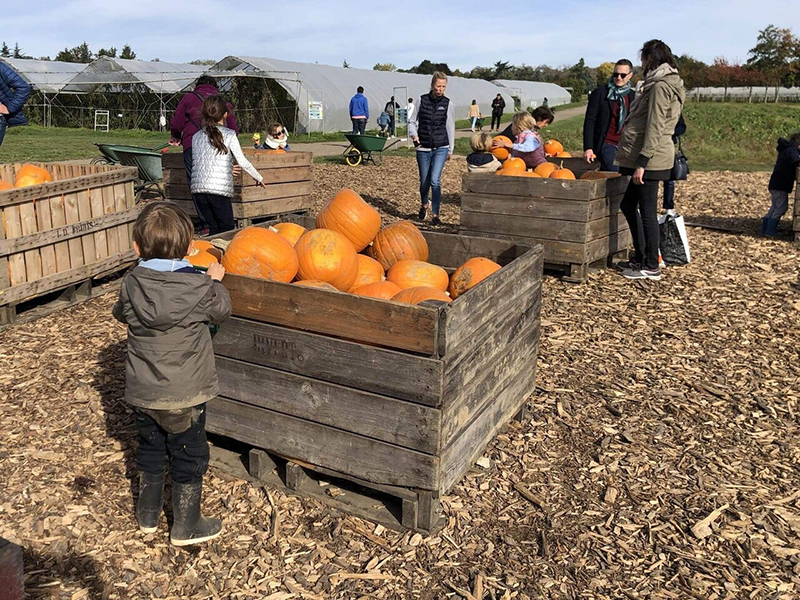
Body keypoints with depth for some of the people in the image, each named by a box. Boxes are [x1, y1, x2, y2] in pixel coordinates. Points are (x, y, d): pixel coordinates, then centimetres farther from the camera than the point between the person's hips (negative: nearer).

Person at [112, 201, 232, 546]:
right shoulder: (200, 287, -17)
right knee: (189, 457, 12)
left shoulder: (131, 285, -8)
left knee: (151, 451, 23)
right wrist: (216, 281, 17)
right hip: (185, 393, -3)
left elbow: (121, 314, 12)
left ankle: (148, 514, 39)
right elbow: (222, 311, 2)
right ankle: (186, 527, 24)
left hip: (142, 392, 4)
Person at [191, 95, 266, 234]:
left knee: (213, 229, 12)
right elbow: (243, 162, -1)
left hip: (198, 188, 5)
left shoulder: (197, 136, 13)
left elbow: (197, 163, 17)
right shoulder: (229, 135, 1)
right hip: (219, 190, -5)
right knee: (227, 231, 2)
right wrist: (259, 178, 15)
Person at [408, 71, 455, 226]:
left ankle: (435, 215, -3)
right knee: (424, 181, 9)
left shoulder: (447, 103, 2)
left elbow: (450, 127, 9)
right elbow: (412, 121, 6)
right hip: (423, 148, 1)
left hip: (441, 148, -1)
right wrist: (414, 135, -13)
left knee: (435, 180, -14)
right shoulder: (422, 100, 0)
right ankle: (424, 204, 40)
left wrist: (450, 149, 11)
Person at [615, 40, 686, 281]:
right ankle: (640, 258, 25)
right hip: (647, 158, 10)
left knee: (647, 211, -4)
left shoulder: (660, 86, -13)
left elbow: (654, 129, -19)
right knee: (628, 204, 16)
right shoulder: (661, 84, 19)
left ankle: (651, 266, 6)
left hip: (651, 159, -10)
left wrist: (641, 163, -21)